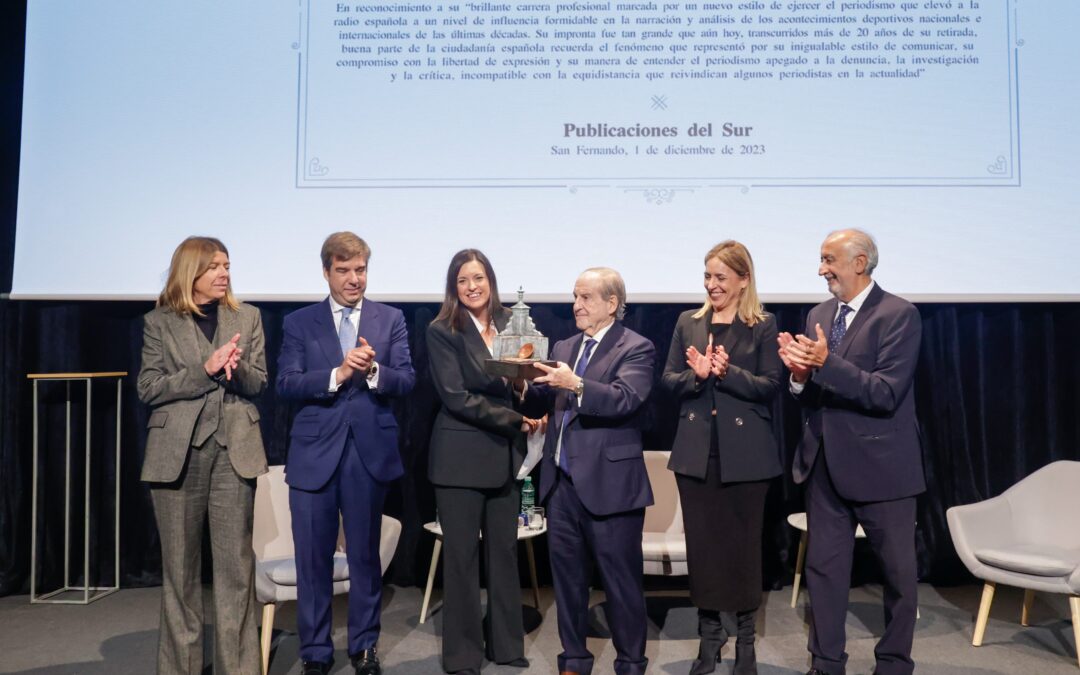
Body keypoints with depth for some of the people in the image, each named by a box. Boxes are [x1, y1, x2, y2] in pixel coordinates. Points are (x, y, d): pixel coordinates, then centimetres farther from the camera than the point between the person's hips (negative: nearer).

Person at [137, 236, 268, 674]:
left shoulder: (246, 318, 9)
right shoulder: (159, 322, 4)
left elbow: (258, 383, 5)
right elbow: (148, 388, -4)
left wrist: (236, 366, -17)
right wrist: (205, 369, -15)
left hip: (234, 450, 1)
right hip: (177, 453, -1)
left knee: (236, 565, 2)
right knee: (180, 566, 8)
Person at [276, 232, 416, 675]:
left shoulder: (390, 319, 5)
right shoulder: (299, 323, 4)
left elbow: (406, 380, -1)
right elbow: (286, 384, -5)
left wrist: (374, 371, -21)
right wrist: (336, 375, -19)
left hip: (370, 450, 1)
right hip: (314, 451, 0)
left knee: (365, 554, 12)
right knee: (313, 557, 7)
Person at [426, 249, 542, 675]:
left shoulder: (510, 325, 7)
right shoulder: (442, 332, -7)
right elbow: (457, 398, -13)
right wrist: (513, 419, -14)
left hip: (505, 455, 5)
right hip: (461, 457, -4)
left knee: (504, 551, 13)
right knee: (462, 556, 5)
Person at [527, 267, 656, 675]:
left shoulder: (636, 348, -5)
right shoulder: (564, 348, 14)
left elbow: (625, 399, -22)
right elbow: (543, 404, 9)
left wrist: (576, 385, -35)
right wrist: (524, 386, -11)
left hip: (609, 483, -6)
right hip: (562, 482, 6)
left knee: (621, 579, 6)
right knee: (567, 575, 15)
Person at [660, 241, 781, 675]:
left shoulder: (763, 325, -1)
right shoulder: (688, 322, 8)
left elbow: (770, 385, -7)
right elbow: (668, 380, 4)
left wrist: (729, 373, -21)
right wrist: (695, 374, -16)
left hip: (745, 451, -3)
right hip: (696, 449, 3)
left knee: (743, 540, 7)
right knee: (701, 540, 8)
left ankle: (745, 634, 23)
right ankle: (709, 632, 23)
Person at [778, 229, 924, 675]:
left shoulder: (899, 315, -11)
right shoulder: (818, 315, 9)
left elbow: (886, 394, -21)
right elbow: (811, 396, 9)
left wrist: (827, 363, -30)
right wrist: (800, 375, -13)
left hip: (879, 463, -5)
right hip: (825, 462, 6)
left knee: (898, 571, 10)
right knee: (823, 568, 11)